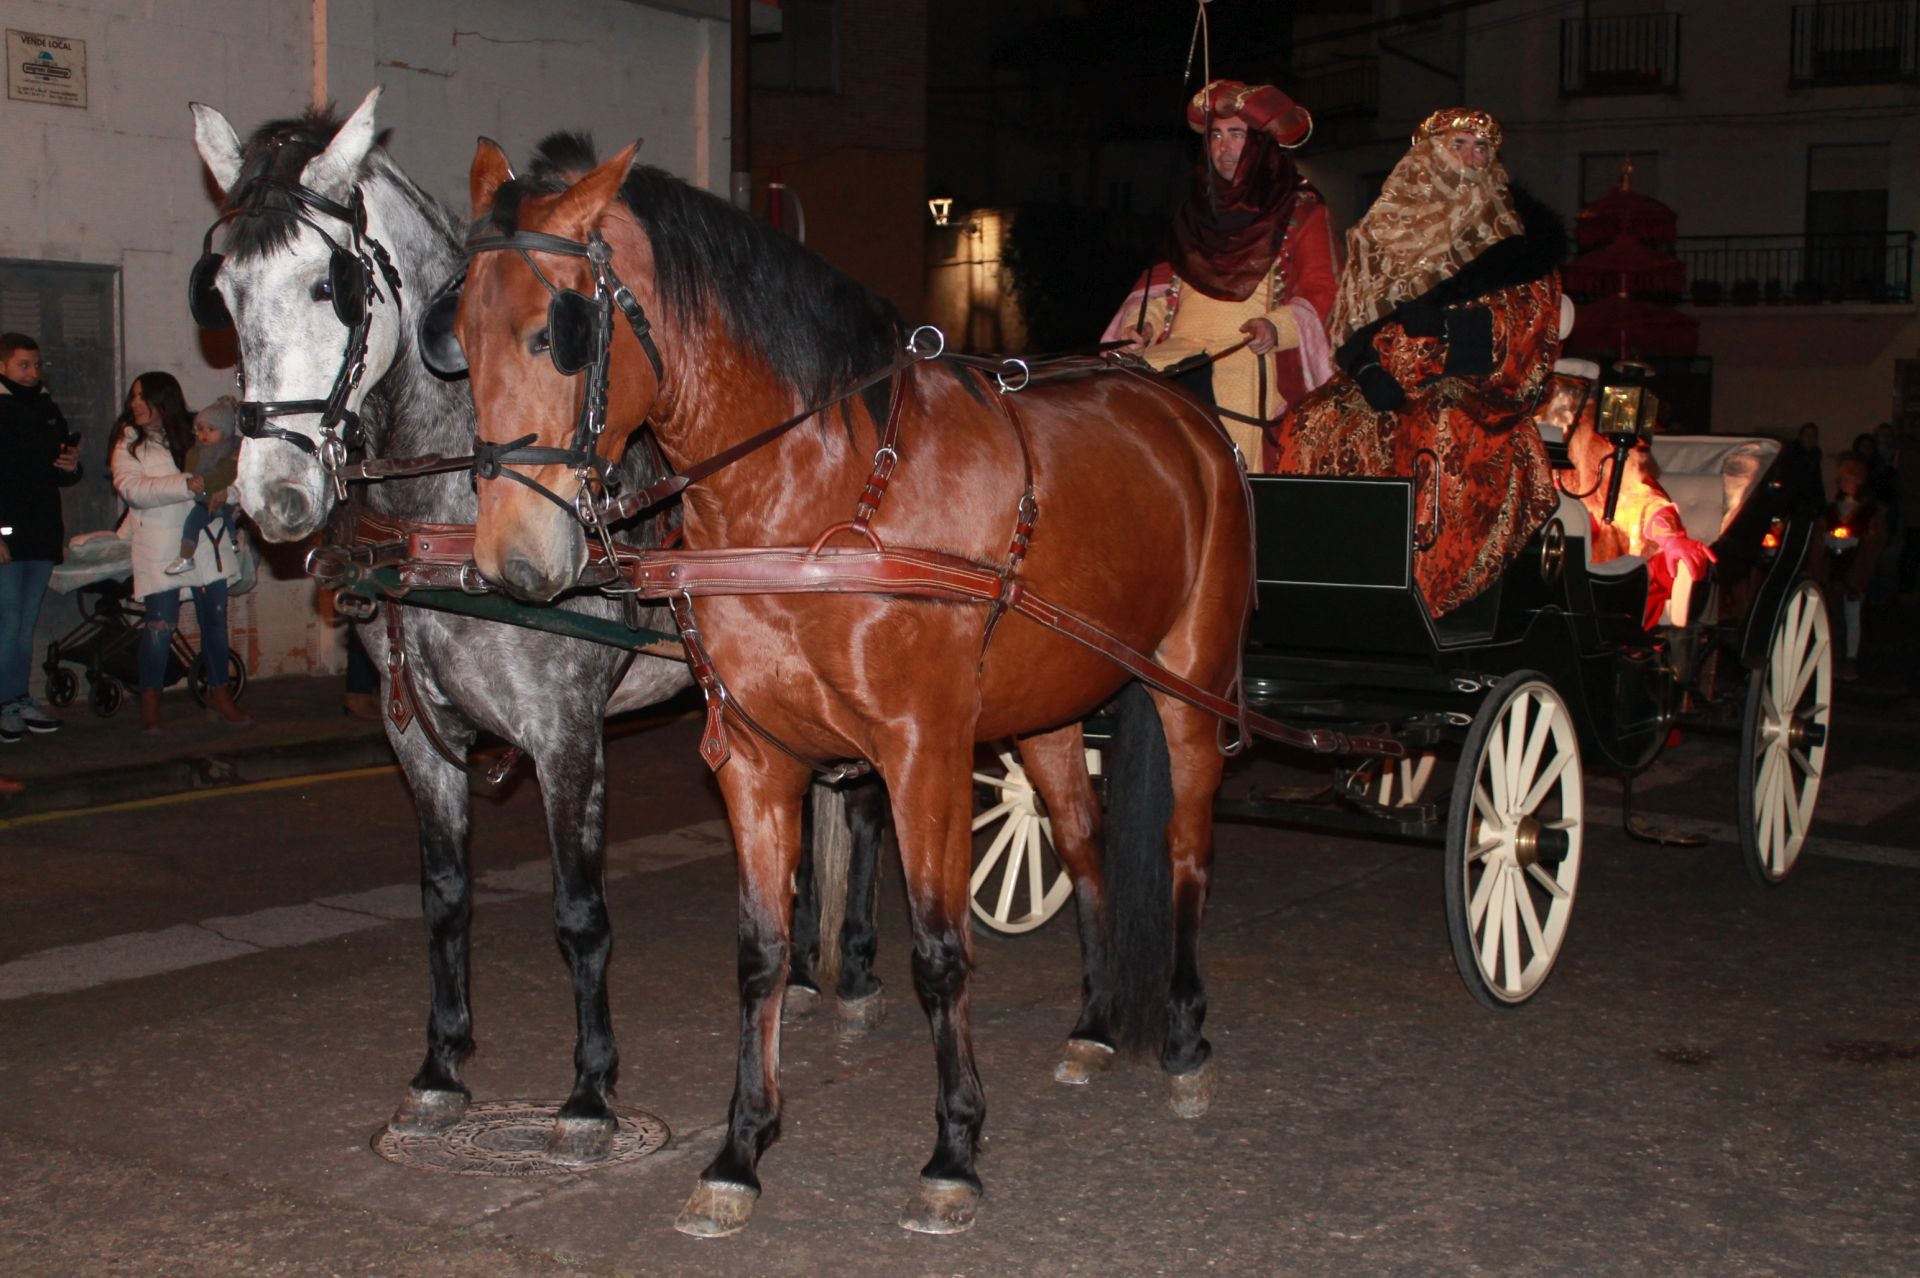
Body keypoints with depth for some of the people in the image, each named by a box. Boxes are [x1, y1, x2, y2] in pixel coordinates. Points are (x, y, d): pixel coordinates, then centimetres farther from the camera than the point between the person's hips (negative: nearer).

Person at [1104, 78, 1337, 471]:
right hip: (1178, 351, 4)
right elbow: (1165, 276, 25)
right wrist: (1143, 322, 5)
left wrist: (1277, 326, -18)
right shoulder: (1197, 205, 23)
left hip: (1248, 355, -4)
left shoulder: (1300, 209, 8)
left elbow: (1318, 289, 0)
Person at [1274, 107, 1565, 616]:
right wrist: (1370, 370, -9)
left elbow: (1534, 325, 1)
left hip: (1471, 388, -3)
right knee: (1314, 422, -25)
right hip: (1390, 380, 3)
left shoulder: (1514, 235, 11)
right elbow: (1351, 320, 12)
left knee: (1445, 433, -37)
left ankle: (1426, 590, -35)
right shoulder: (1385, 227, 17)